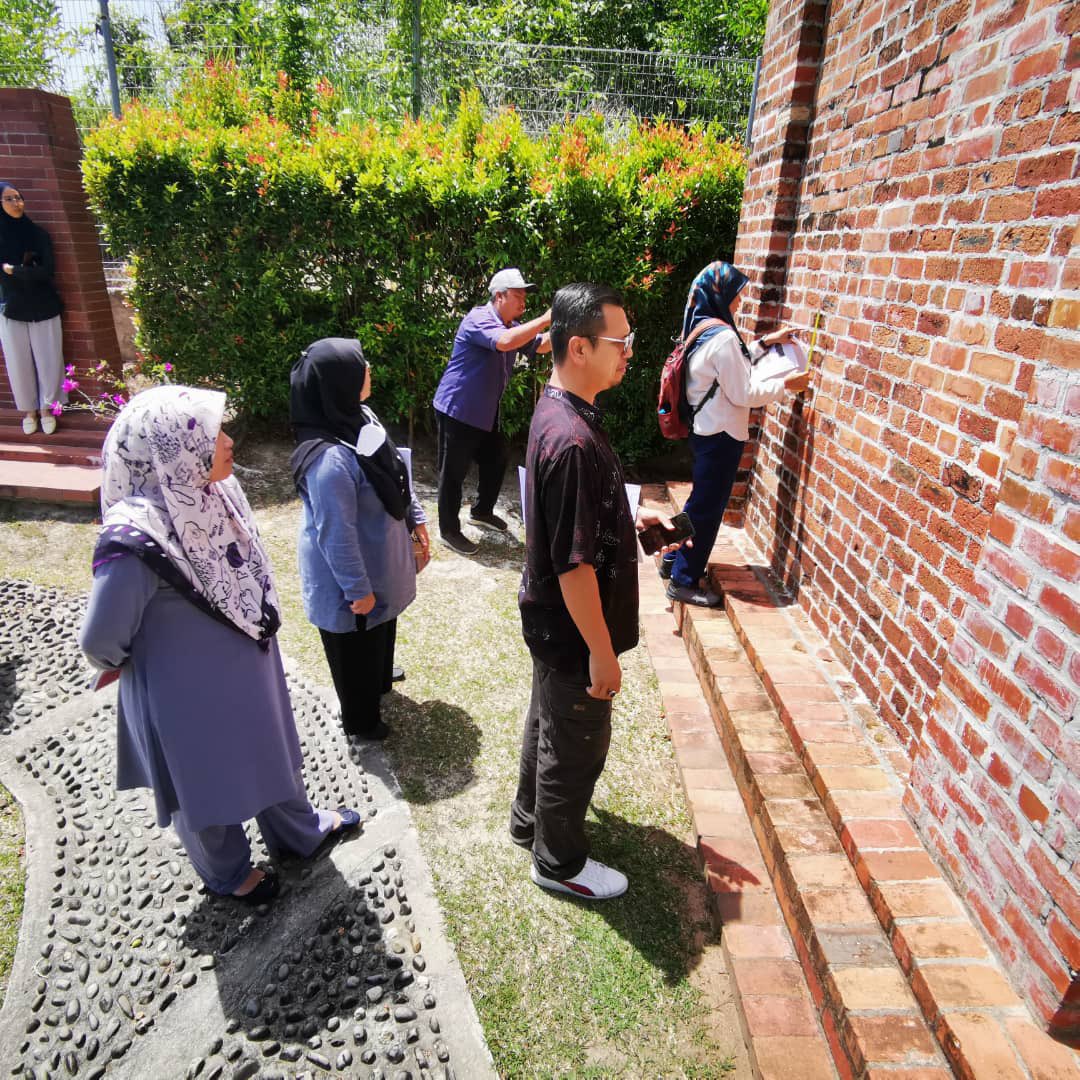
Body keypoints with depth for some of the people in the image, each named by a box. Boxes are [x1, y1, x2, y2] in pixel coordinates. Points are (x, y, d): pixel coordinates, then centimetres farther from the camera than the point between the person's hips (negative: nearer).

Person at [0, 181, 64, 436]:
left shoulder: (38, 233, -1)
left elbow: (47, 271, -10)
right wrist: (27, 268, -11)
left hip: (43, 308, 0)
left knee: (48, 359, 4)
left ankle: (46, 406, 21)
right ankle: (28, 409, 21)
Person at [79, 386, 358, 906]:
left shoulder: (209, 491, -14)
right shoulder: (137, 540, -35)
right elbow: (101, 638, -22)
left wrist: (259, 635, 11)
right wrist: (120, 666, -1)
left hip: (244, 662, 6)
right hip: (189, 688, -6)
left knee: (269, 750, 28)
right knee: (208, 782, 21)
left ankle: (298, 830, 56)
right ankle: (227, 873, 51)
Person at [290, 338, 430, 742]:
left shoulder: (361, 417, -7)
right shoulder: (330, 458, -36)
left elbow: (395, 473, 8)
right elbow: (336, 535, -29)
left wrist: (416, 518, 13)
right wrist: (358, 589, -19)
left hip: (378, 560, 9)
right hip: (351, 575, -9)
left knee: (382, 630, 32)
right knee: (356, 648, 16)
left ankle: (380, 681, 61)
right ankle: (360, 720, 42)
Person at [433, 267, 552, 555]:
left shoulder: (512, 326, 11)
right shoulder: (478, 319, -18)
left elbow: (540, 346, 9)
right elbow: (504, 342, -37)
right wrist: (545, 319, -33)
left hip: (485, 413, 9)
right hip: (457, 410, -9)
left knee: (496, 460, 19)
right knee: (453, 472, 1)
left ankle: (481, 511, 39)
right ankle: (449, 531, 13)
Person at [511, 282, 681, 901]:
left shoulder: (558, 410, 2)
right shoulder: (573, 439, -30)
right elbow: (574, 563, -28)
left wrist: (631, 517, 7)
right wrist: (602, 652, -20)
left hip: (551, 621, 10)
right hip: (574, 631, -10)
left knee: (548, 723, 27)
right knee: (576, 746, 12)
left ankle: (530, 820, 50)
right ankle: (560, 862, 37)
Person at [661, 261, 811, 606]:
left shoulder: (702, 330, 8)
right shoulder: (722, 337, -21)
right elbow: (744, 393, -19)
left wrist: (765, 343, 18)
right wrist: (786, 384, -8)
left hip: (705, 430, 10)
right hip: (721, 436, -10)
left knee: (701, 502, 22)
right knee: (707, 508, 1)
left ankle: (674, 561, 35)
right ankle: (684, 581, 13)